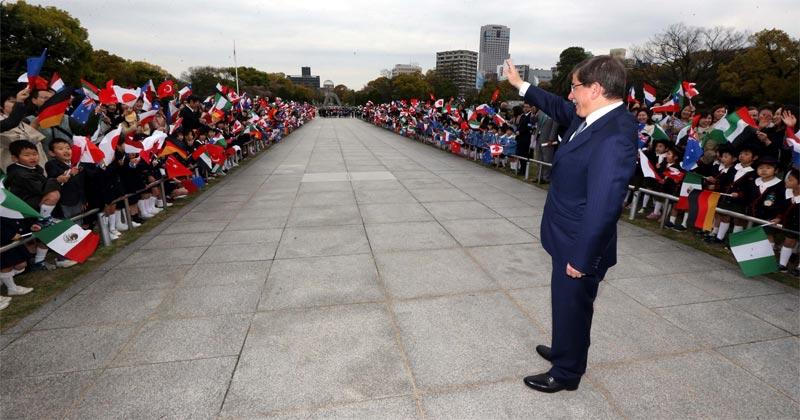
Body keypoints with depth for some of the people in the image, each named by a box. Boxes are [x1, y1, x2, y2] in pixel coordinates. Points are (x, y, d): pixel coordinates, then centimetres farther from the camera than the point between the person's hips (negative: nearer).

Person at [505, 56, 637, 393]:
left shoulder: (614, 138, -28)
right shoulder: (590, 117, 1)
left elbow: (603, 207, -29)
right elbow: (558, 108, 21)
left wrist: (581, 258, -22)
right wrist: (521, 85, 28)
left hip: (579, 244, -9)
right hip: (569, 238, 9)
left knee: (572, 306, 11)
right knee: (566, 303, 26)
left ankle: (566, 373, 35)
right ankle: (564, 351, 50)